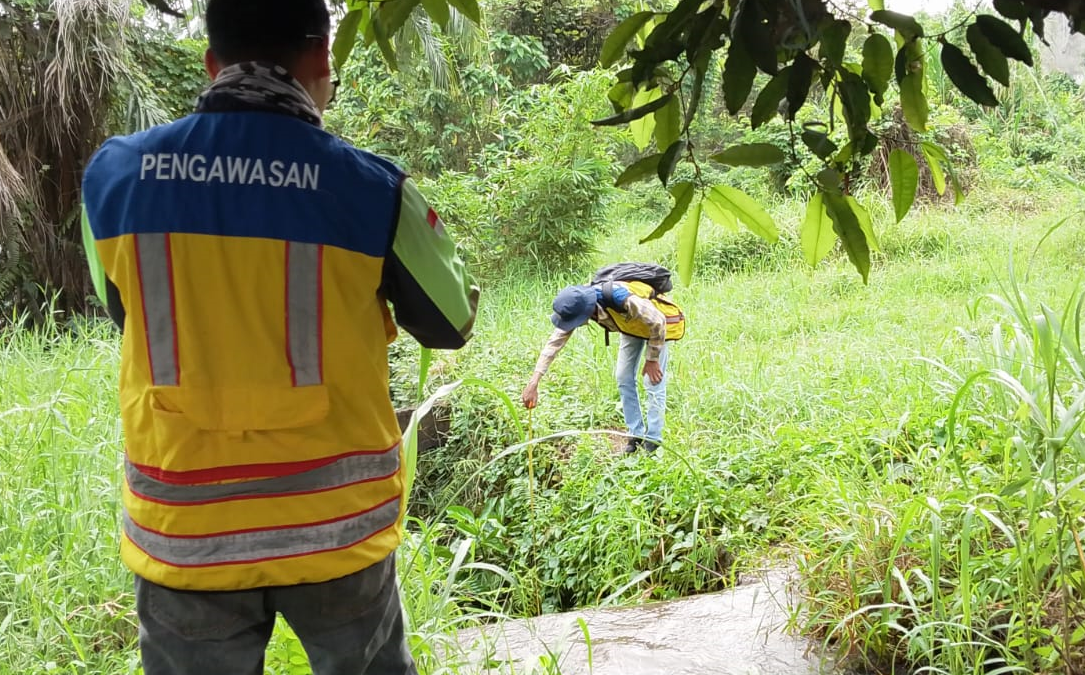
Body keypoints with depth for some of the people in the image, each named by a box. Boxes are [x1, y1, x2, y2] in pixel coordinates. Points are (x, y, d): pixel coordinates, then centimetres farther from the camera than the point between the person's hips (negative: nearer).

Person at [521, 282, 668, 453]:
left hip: (653, 324, -6)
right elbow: (555, 341, -23)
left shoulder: (623, 300, -45)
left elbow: (658, 322, -30)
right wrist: (533, 382, -28)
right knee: (624, 378, 5)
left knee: (653, 382, -7)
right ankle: (636, 434, 17)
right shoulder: (578, 307, -26)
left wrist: (652, 360, -19)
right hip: (630, 325, 6)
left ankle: (653, 441, 5)